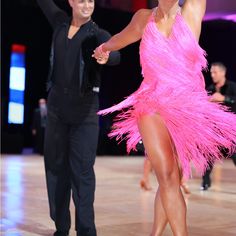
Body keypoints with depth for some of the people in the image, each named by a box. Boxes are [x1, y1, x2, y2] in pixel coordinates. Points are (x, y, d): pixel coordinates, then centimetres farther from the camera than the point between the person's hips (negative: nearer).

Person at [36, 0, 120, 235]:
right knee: (55, 166, 6)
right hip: (56, 105, 5)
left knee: (82, 169, -8)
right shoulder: (60, 23, 7)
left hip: (84, 109, -4)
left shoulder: (97, 34, -5)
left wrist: (106, 56, -48)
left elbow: (115, 54, -24)